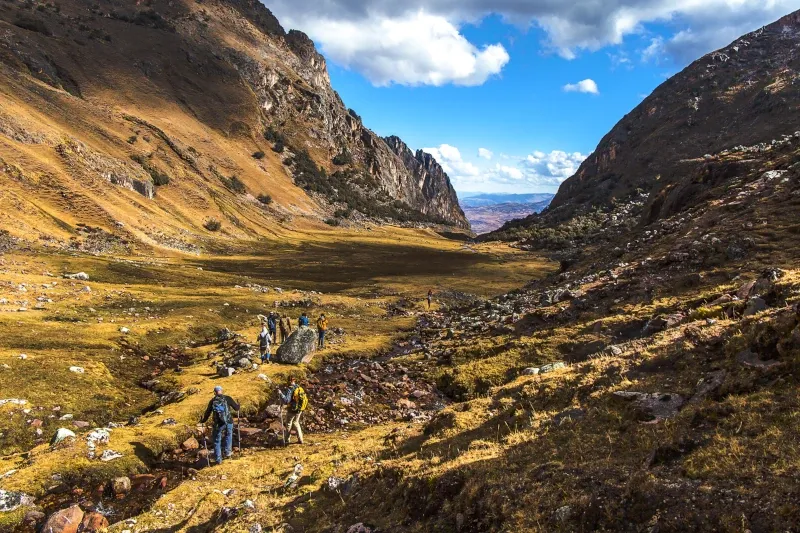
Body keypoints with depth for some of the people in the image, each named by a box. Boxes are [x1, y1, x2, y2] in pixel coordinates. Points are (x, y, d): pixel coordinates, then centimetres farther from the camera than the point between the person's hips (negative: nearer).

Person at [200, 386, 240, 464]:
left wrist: (203, 421, 27)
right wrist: (238, 405, 26)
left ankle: (219, 460, 17)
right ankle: (228, 452, 26)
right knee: (228, 436, 30)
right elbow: (236, 408, 2)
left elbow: (208, 412, 9)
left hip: (218, 424, 0)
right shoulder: (227, 398, -1)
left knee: (217, 441, 16)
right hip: (228, 422, 0)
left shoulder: (212, 401, 3)